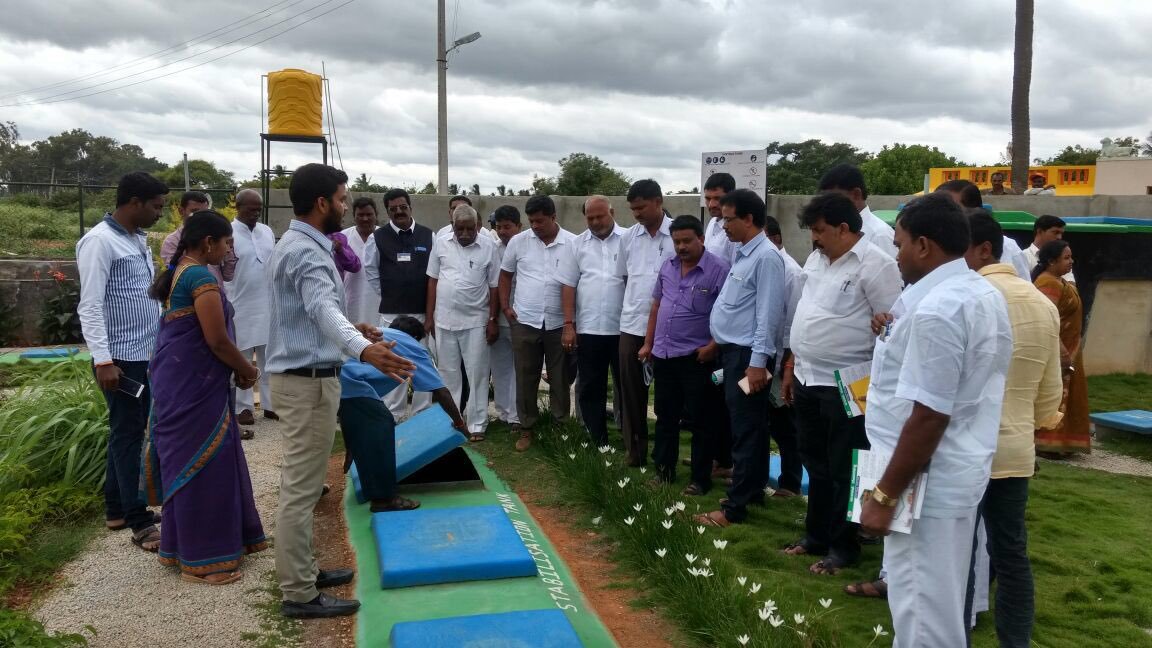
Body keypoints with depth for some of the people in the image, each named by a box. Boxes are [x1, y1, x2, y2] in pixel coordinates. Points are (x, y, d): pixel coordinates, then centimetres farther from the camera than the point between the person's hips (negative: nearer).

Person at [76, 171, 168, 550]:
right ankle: (139, 521, 4)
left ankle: (116, 508, 25)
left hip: (148, 356, 9)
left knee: (129, 432, 14)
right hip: (121, 359, -8)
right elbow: (90, 306, -18)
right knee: (127, 434, -2)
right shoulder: (100, 241, -14)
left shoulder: (138, 240, 13)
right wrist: (103, 360, -23)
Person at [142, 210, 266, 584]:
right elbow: (217, 340, -20)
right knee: (202, 463, -2)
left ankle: (182, 544, 29)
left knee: (189, 461, 17)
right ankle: (202, 559, 8)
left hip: (180, 380, 10)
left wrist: (238, 364, 14)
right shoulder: (201, 277, -17)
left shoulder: (179, 272, 14)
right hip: (194, 385, -10)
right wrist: (248, 370, -4)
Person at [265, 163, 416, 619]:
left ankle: (301, 571, 31)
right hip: (308, 380, -11)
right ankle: (299, 595, 6)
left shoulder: (298, 244, 13)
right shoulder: (307, 252, -20)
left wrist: (352, 330, 38)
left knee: (301, 485, 18)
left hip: (303, 375, 11)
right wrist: (364, 351, -57)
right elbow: (323, 308, -40)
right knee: (301, 488, -3)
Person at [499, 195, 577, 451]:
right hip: (525, 322, 1)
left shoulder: (573, 243, -5)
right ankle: (527, 428, 21)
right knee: (525, 379, 8)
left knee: (560, 379, 9)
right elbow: (505, 275, 12)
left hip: (559, 323, -1)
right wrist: (505, 306, 4)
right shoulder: (518, 241, 1)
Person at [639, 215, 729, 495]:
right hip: (663, 355, 6)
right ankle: (663, 471, 28)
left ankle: (700, 479, 14)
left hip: (696, 357, -6)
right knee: (665, 418, 15)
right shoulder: (667, 266, 8)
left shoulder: (718, 269, -11)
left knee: (700, 422, 4)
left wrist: (713, 346, -17)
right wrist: (648, 343, 16)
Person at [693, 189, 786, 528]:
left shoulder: (766, 257, -15)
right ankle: (752, 490, 29)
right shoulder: (744, 255, 14)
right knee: (748, 427, 17)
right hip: (733, 351, 10)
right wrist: (720, 345, 19)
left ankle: (735, 506, 2)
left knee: (746, 431, -3)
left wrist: (758, 362, -22)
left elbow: (769, 314, -20)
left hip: (747, 355, -10)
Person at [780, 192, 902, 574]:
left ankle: (843, 548, 19)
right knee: (816, 465, 18)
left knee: (843, 472, 5)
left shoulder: (874, 264, -14)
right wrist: (792, 367, 18)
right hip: (808, 380, 8)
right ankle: (816, 537, 32)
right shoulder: (816, 259, 11)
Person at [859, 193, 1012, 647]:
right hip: (958, 471, 10)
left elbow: (928, 417, -25)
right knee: (940, 602, 22)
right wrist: (898, 334, 11)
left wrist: (885, 494, -20)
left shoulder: (937, 309, -23)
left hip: (928, 481, -10)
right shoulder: (984, 294, 10)